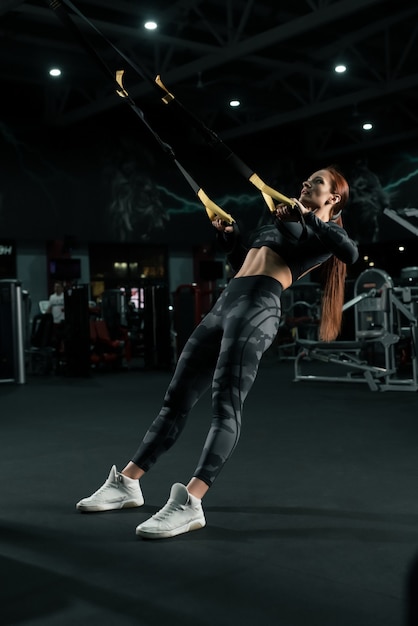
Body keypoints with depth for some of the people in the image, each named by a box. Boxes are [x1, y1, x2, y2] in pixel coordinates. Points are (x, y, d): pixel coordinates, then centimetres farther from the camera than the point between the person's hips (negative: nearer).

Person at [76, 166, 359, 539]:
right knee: (177, 397, 5)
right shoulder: (279, 218, 31)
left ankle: (189, 503, -31)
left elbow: (351, 253, -15)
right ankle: (126, 484, 9)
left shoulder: (325, 231, 9)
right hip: (226, 302, 8)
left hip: (259, 308, -8)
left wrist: (307, 217, -14)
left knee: (226, 402, -22)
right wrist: (226, 234, 23)